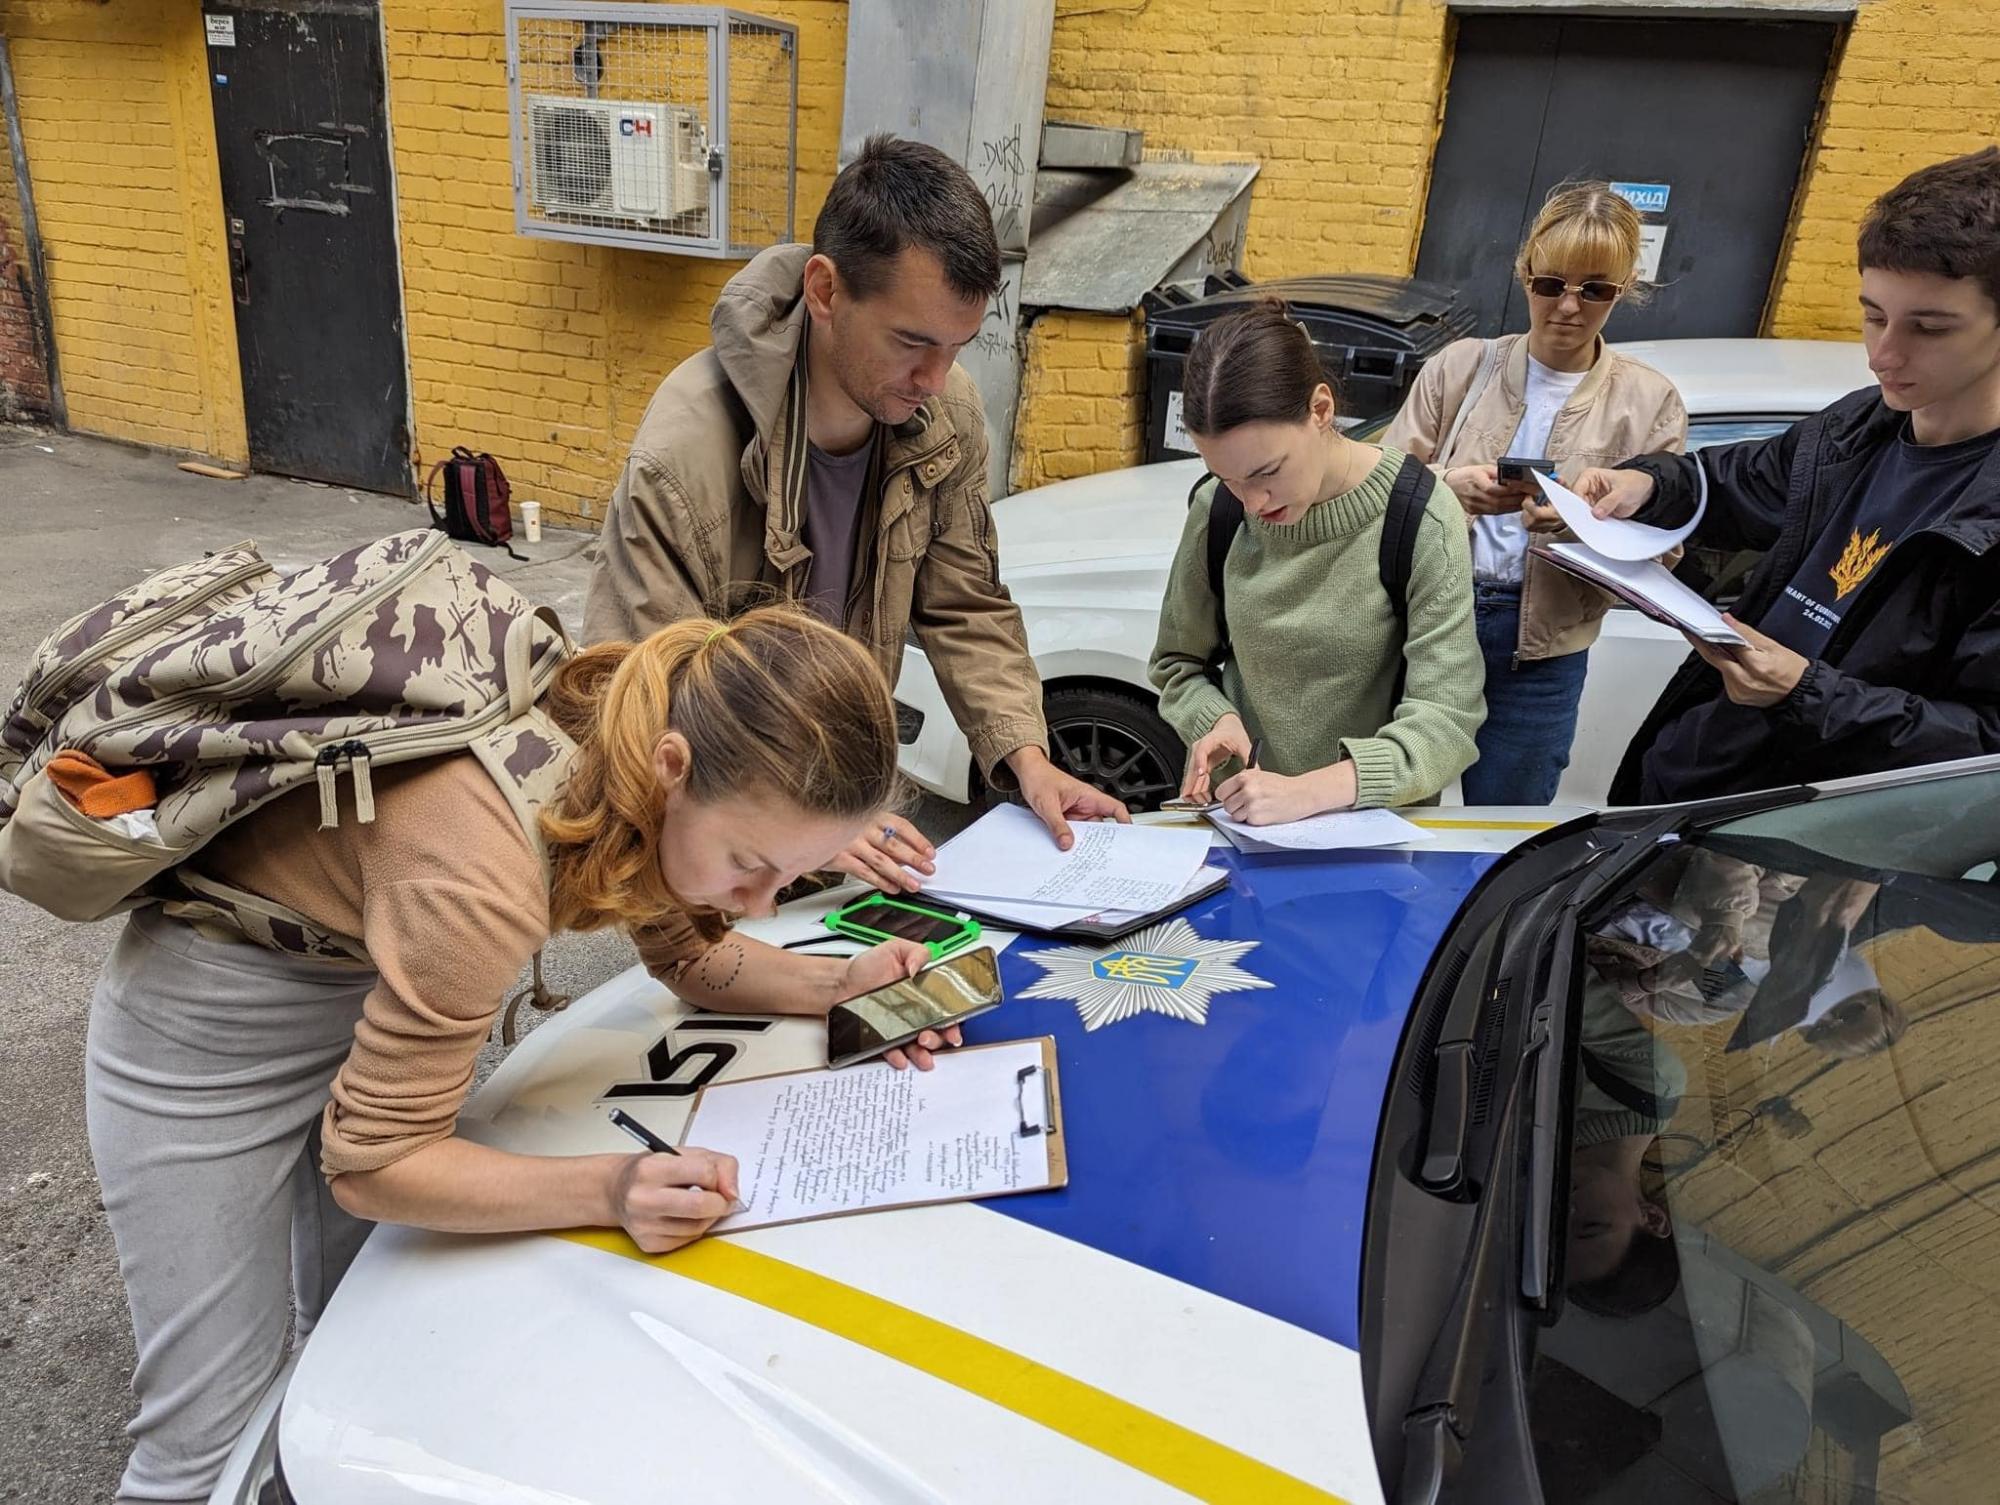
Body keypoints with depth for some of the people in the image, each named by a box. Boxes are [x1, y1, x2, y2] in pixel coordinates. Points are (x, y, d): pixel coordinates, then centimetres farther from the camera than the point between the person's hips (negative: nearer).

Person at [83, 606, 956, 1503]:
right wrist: (610, 1191, -36)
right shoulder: (481, 876, -41)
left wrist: (836, 983, -16)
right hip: (212, 1029, -6)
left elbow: (691, 955, 0)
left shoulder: (660, 740, -19)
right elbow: (371, 1163, -25)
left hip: (369, 985, 6)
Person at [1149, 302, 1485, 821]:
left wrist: (1309, 791, -27)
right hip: (1241, 818, 2)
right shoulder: (1216, 510, -3)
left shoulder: (1421, 519, -12)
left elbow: (1445, 721, -15)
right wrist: (1216, 719, -11)